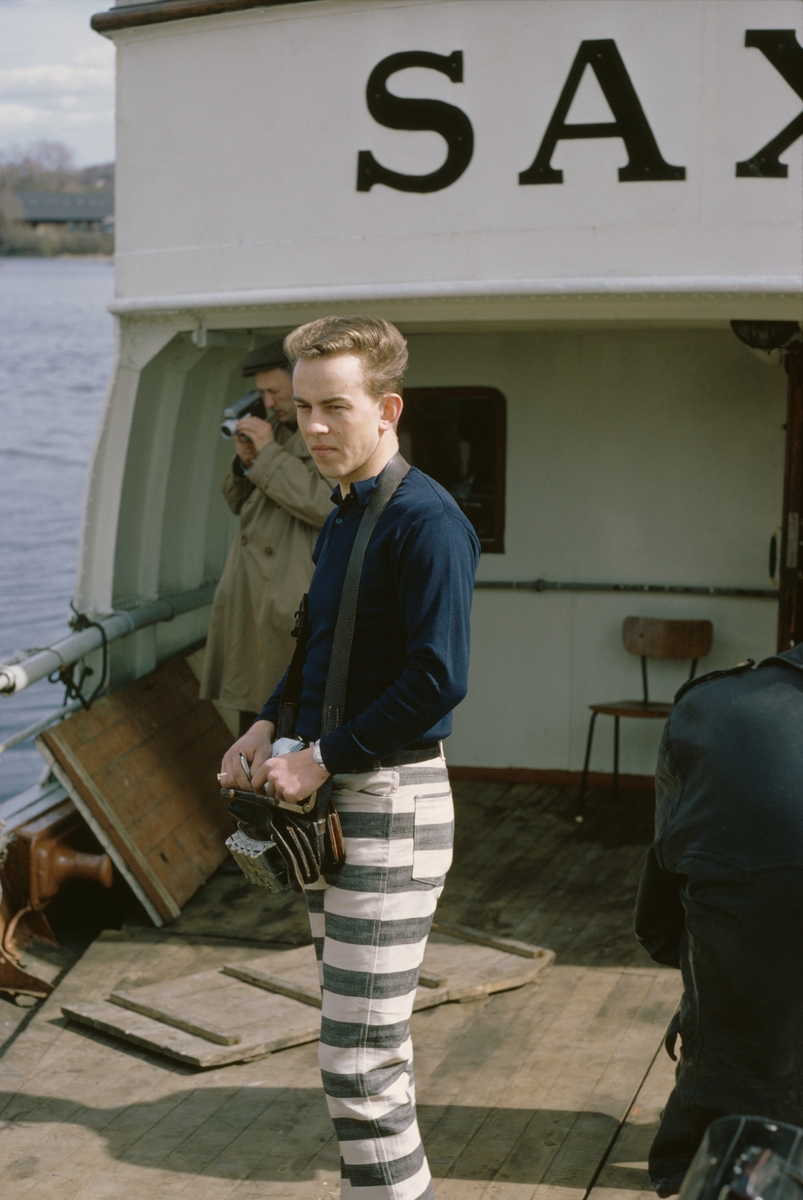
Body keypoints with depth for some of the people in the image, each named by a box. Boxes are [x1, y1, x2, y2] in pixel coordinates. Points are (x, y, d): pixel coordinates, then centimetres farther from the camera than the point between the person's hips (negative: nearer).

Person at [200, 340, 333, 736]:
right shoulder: (277, 426, 15)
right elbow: (239, 502, 20)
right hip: (253, 598, 8)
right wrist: (245, 462, -1)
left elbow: (328, 504, -23)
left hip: (299, 606, -8)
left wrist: (270, 455, -18)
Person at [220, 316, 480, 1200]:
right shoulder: (340, 518, 13)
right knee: (371, 1048, 18)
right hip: (330, 805, 10)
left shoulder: (425, 521, -16)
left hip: (392, 803, -10)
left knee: (358, 1062, -9)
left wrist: (321, 758, -18)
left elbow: (438, 679, -23)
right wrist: (268, 728, 9)